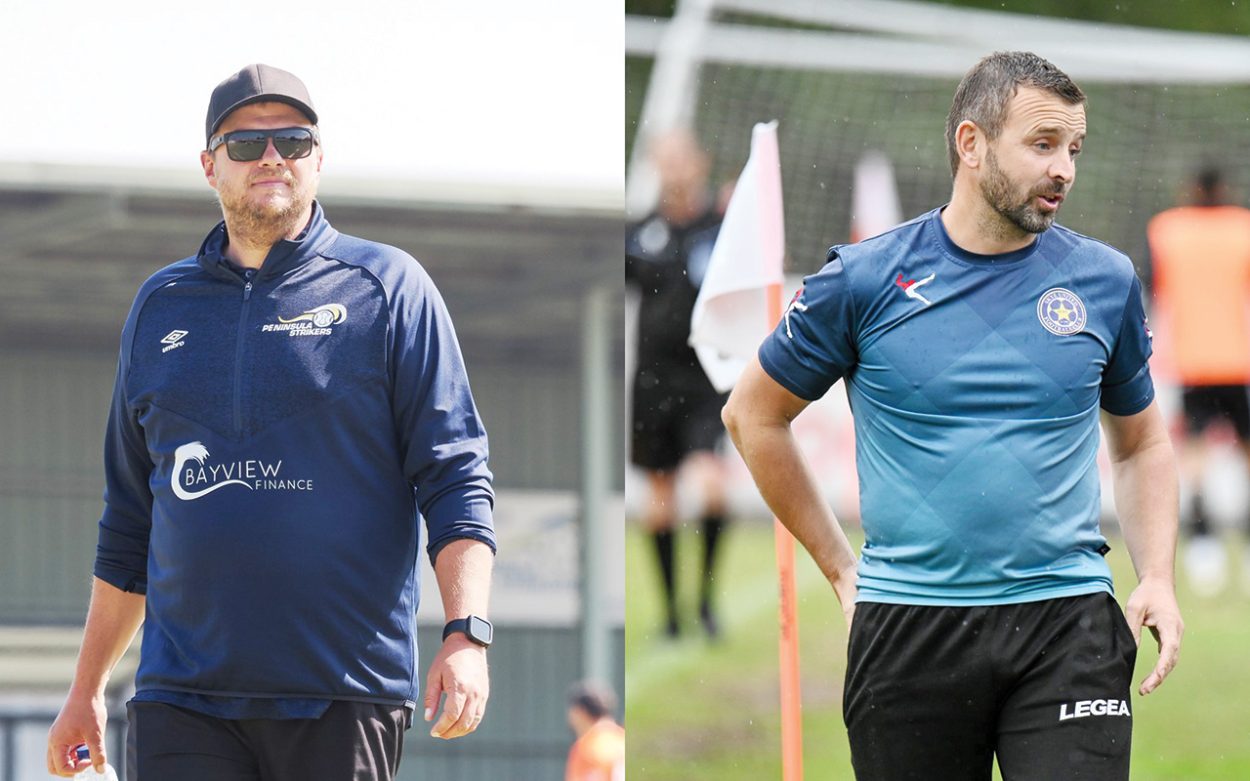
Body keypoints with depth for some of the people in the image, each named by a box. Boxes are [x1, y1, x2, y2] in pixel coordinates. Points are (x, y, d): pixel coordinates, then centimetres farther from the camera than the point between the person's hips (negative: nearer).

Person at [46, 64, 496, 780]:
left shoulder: (388, 288, 5)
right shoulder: (161, 304, 16)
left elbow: (455, 477, -1)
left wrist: (467, 634, -14)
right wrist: (87, 689, 19)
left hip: (347, 697, -3)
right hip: (182, 692, 3)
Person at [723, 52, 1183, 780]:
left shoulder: (1106, 281, 6)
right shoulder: (865, 280, -1)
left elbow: (1141, 441, 19)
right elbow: (754, 415, 11)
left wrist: (1157, 578, 4)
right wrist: (840, 566, 10)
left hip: (1066, 617, 1)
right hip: (909, 630, 0)